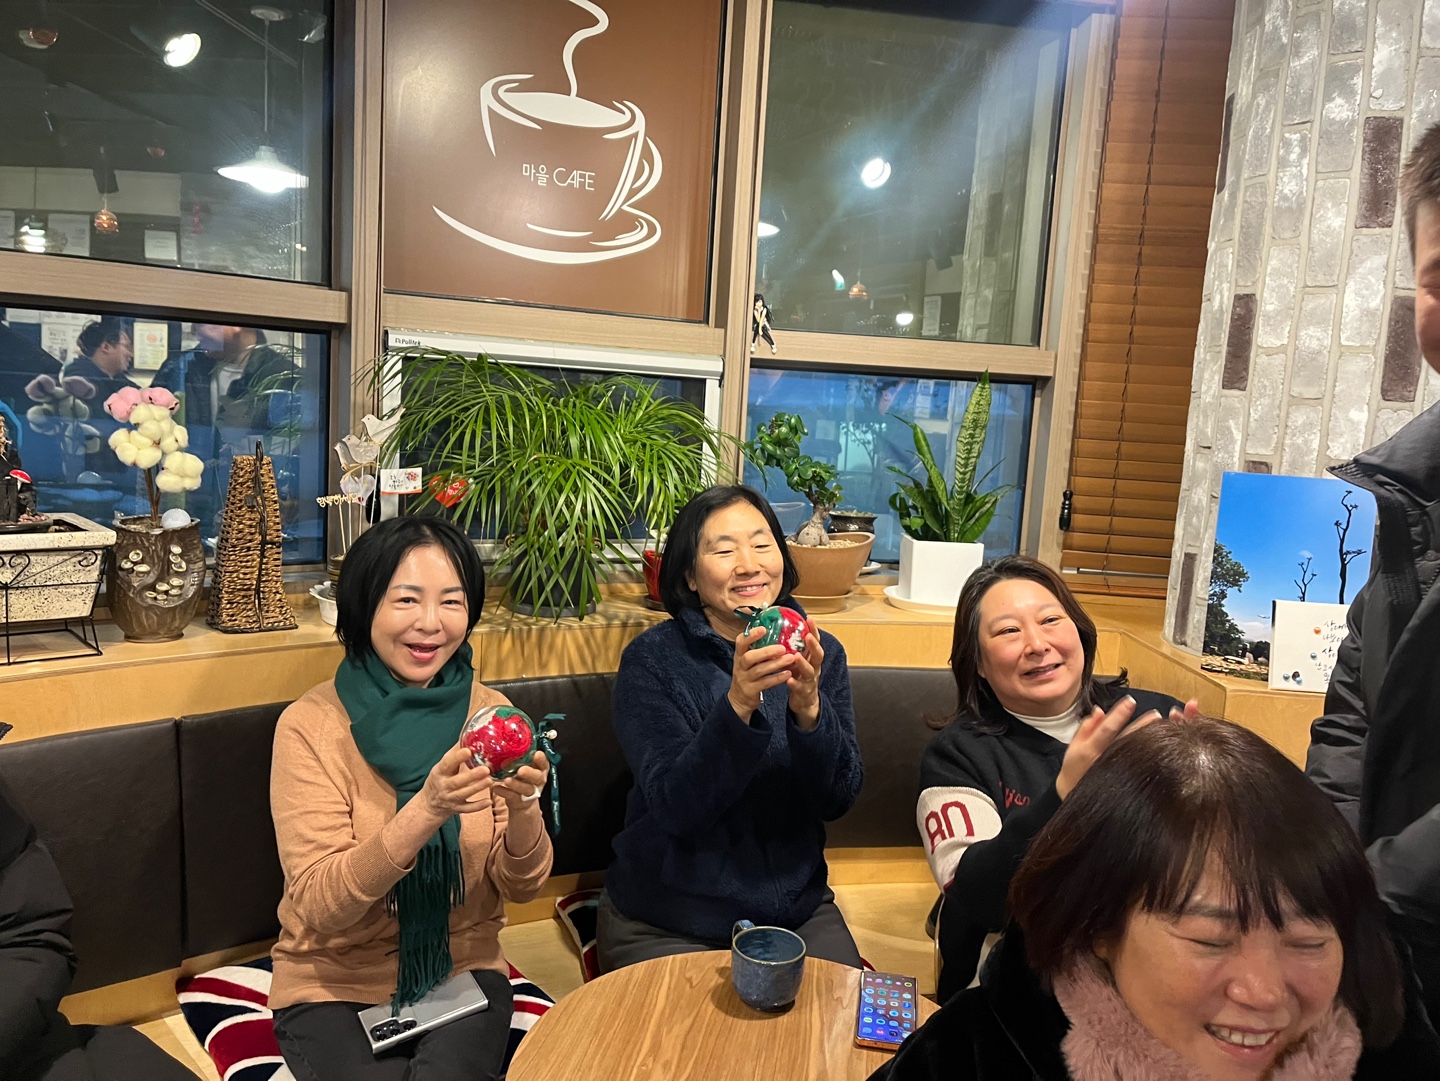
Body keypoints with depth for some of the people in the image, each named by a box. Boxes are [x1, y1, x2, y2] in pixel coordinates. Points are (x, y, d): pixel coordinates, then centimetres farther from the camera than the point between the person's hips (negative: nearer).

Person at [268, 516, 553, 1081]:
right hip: (335, 984, -1)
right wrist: (426, 811, -34)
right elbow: (318, 906, -19)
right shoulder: (311, 726, -13)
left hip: (462, 969, 1)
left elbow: (521, 886, -6)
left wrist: (524, 808, -27)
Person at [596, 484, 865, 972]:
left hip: (796, 907, 3)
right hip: (667, 924, -3)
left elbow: (838, 798, -10)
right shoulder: (652, 659, -13)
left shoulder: (820, 653, -3)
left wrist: (809, 708, -28)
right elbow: (676, 808, -20)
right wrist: (737, 704, -35)